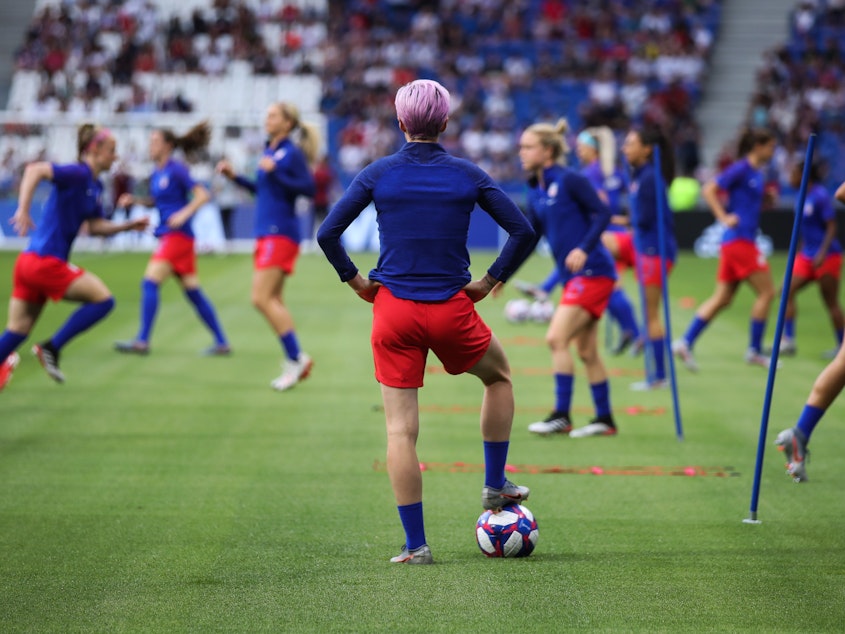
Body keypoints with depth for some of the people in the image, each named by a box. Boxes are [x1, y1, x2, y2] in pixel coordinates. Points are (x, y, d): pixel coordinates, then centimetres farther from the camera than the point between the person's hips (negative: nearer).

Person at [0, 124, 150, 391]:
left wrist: (129, 225, 13)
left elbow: (95, 226, 23)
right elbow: (35, 170, -27)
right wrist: (23, 209, -34)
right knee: (103, 299, -4)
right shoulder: (78, 174, -13)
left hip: (30, 262, 9)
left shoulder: (95, 187, 16)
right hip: (46, 262, -9)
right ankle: (52, 348, -2)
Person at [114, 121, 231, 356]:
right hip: (168, 235, 9)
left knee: (150, 282, -14)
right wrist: (134, 200, 12)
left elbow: (202, 195, -14)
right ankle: (221, 343, 12)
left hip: (178, 235, -9)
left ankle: (142, 341, -15)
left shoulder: (176, 169, -11)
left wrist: (185, 213, -27)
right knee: (193, 291, 9)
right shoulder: (156, 174, 13)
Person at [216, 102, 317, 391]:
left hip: (280, 234, -9)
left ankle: (296, 357, -8)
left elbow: (309, 188, -20)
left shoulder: (292, 153, -11)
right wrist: (235, 177, 20)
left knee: (261, 299, -14)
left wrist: (275, 173, -24)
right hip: (266, 234, 9)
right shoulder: (270, 151, 15)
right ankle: (295, 365, 12)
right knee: (273, 301, 9)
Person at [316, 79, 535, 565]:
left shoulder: (379, 174, -1)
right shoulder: (468, 175, 0)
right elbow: (523, 232, -1)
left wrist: (356, 281, 6)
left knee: (401, 428, 3)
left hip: (393, 308, 0)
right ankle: (495, 486, 29)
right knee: (500, 376, 29)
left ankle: (415, 544, 2)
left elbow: (328, 234, -6)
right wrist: (489, 282, 7)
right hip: (451, 308, 0)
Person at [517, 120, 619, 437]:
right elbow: (530, 236, 19)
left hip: (592, 272, -8)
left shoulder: (569, 180, -12)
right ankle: (605, 420, 18)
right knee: (586, 351, 11)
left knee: (556, 339, -14)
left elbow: (603, 213, -16)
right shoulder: (535, 191, 11)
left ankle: (561, 416, -10)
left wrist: (584, 249, -27)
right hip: (573, 278, 8)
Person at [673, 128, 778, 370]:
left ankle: (685, 343, 6)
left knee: (722, 298, 8)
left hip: (744, 240, 9)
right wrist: (724, 218, -21)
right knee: (766, 292, -4)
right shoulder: (741, 169, -12)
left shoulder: (757, 173, 14)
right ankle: (754, 350, 3)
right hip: (739, 239, -9)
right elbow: (708, 190, -16)